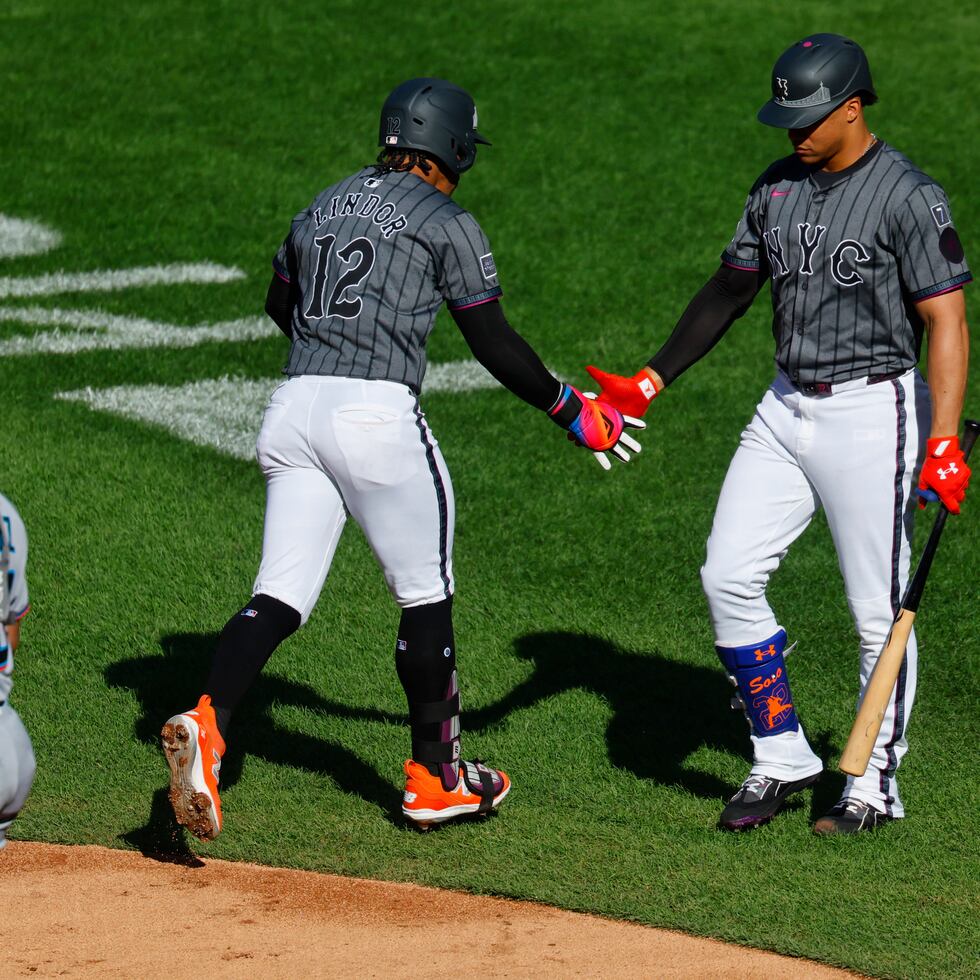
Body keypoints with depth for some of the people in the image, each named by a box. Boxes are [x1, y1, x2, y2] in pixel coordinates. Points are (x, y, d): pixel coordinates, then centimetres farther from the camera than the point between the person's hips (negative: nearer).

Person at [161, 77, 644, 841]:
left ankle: (206, 723, -23)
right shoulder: (447, 224, 2)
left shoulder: (323, 207, 19)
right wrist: (573, 412, 12)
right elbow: (496, 348, 0)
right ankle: (435, 777, 19)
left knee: (282, 597, 2)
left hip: (294, 406, 5)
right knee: (426, 596, 10)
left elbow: (280, 302, 35)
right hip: (378, 413, -5)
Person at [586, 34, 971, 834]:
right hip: (787, 409, 7)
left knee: (878, 610, -1)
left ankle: (876, 784, 13)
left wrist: (944, 444, -23)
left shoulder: (909, 197, -12)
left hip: (872, 412, -7)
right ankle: (782, 759, 13)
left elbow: (947, 321, -15)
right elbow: (729, 292, 15)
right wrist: (651, 381, 8)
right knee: (729, 578, 1)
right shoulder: (777, 188, 9)